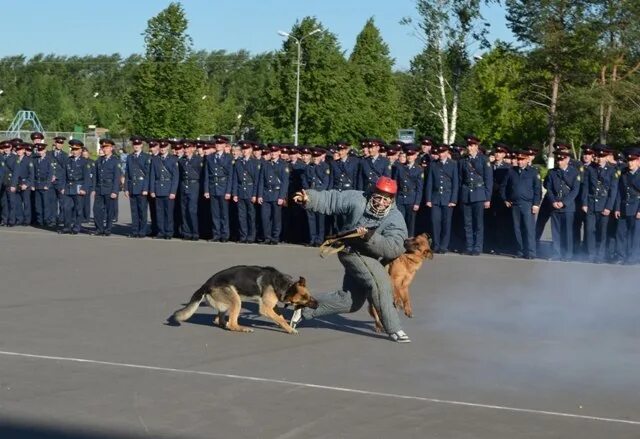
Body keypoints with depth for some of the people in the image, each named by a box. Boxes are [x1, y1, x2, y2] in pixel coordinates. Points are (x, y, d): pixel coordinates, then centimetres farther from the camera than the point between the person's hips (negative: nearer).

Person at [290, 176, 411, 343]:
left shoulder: (395, 219, -14)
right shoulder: (357, 200, -14)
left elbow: (393, 248, -27)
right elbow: (330, 199, -6)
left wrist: (369, 237, -38)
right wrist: (309, 199, -21)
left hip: (371, 258, 5)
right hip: (351, 250, -5)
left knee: (350, 301, 12)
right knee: (380, 281, -24)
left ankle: (306, 308, 29)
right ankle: (394, 329, -17)